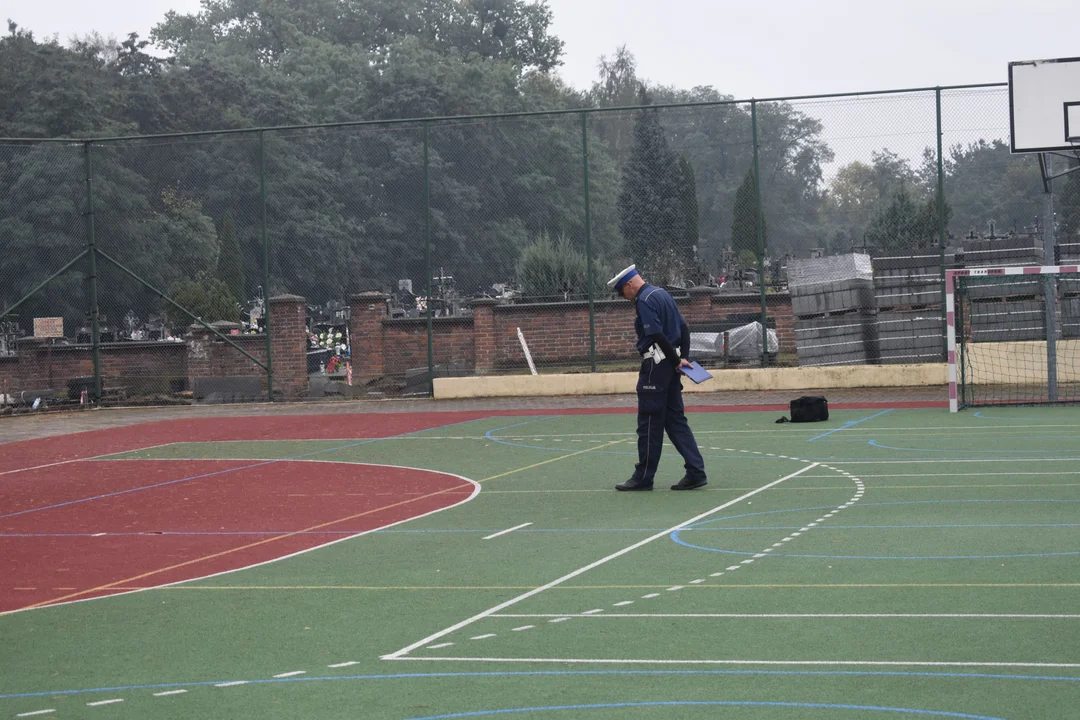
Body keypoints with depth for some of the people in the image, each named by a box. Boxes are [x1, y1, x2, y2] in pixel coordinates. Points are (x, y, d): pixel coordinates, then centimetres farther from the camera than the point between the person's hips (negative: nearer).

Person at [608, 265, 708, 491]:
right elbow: (684, 328, 16)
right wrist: (684, 357, 9)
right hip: (671, 365, 9)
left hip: (655, 366, -9)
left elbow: (657, 335, -20)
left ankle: (644, 477, 4)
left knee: (649, 422, -2)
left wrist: (676, 360, -12)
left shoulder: (644, 301, -13)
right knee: (676, 419, 10)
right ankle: (696, 472, 5)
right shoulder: (663, 294, 16)